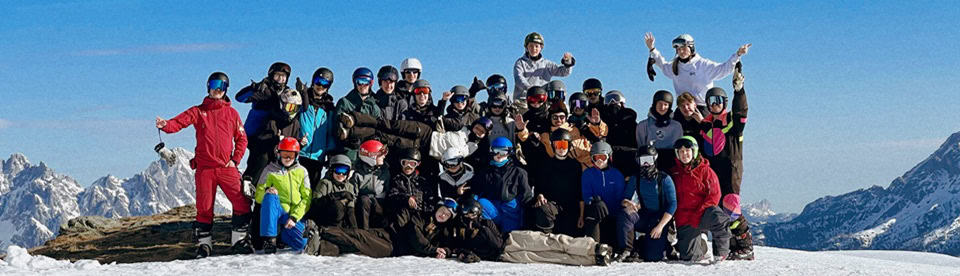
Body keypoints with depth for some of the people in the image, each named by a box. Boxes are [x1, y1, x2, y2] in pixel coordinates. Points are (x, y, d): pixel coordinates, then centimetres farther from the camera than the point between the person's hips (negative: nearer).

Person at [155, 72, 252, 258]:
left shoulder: (232, 113, 13)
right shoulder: (198, 111, 9)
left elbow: (241, 138, 14)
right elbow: (179, 122, -7)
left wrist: (235, 159, 1)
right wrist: (165, 125, -28)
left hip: (227, 167, 1)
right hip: (204, 168, -1)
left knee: (242, 203, -7)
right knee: (204, 207, 1)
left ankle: (238, 239, 7)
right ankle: (204, 243, 14)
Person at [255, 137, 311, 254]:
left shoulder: (302, 171, 13)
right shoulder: (270, 170, 10)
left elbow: (306, 199, 5)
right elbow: (258, 196, 4)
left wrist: (294, 217, -10)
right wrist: (266, 191, -21)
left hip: (295, 215, 2)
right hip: (275, 211, -2)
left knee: (300, 244, -22)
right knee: (270, 197, -35)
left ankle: (281, 233, 13)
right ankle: (269, 238, -31)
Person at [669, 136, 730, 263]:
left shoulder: (704, 170, 3)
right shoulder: (673, 173, 13)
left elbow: (714, 195, -5)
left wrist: (698, 214, -16)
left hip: (703, 214, -3)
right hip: (684, 221, 3)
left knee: (717, 217, -38)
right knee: (688, 256, -9)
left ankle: (721, 252, -18)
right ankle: (701, 245, 27)